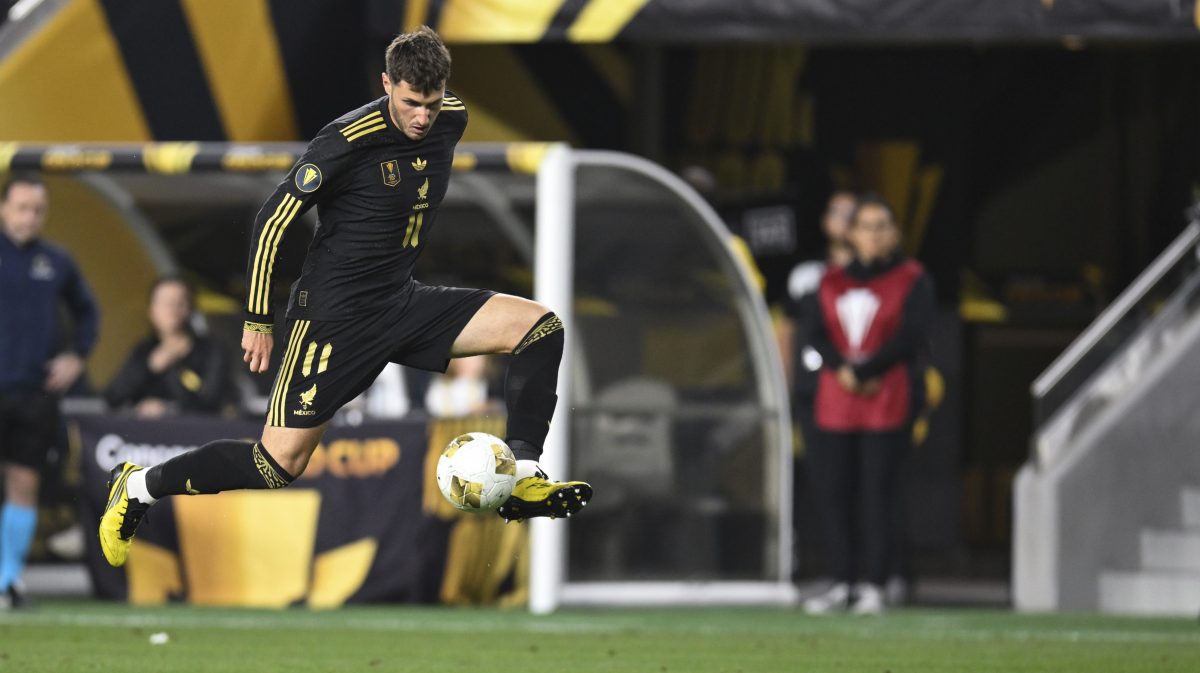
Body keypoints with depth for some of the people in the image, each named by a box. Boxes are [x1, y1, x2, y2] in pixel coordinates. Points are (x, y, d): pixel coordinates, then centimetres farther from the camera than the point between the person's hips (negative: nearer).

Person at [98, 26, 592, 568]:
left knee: (540, 328, -9)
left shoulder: (451, 119, -1)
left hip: (403, 302, 7)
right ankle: (138, 486, 11)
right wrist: (258, 321, -10)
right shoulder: (348, 140, -21)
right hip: (334, 315, -7)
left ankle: (523, 482, -8)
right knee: (279, 465, -10)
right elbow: (272, 221, -14)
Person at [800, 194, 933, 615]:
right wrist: (841, 368, -12)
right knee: (832, 489, 0)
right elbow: (818, 335, 7)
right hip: (835, 406, 4)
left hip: (887, 402, -4)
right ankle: (842, 583, 8)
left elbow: (910, 337, -7)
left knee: (877, 491, -7)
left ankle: (872, 585, -4)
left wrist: (863, 373, -13)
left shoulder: (912, 280, 2)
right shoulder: (832, 281, 15)